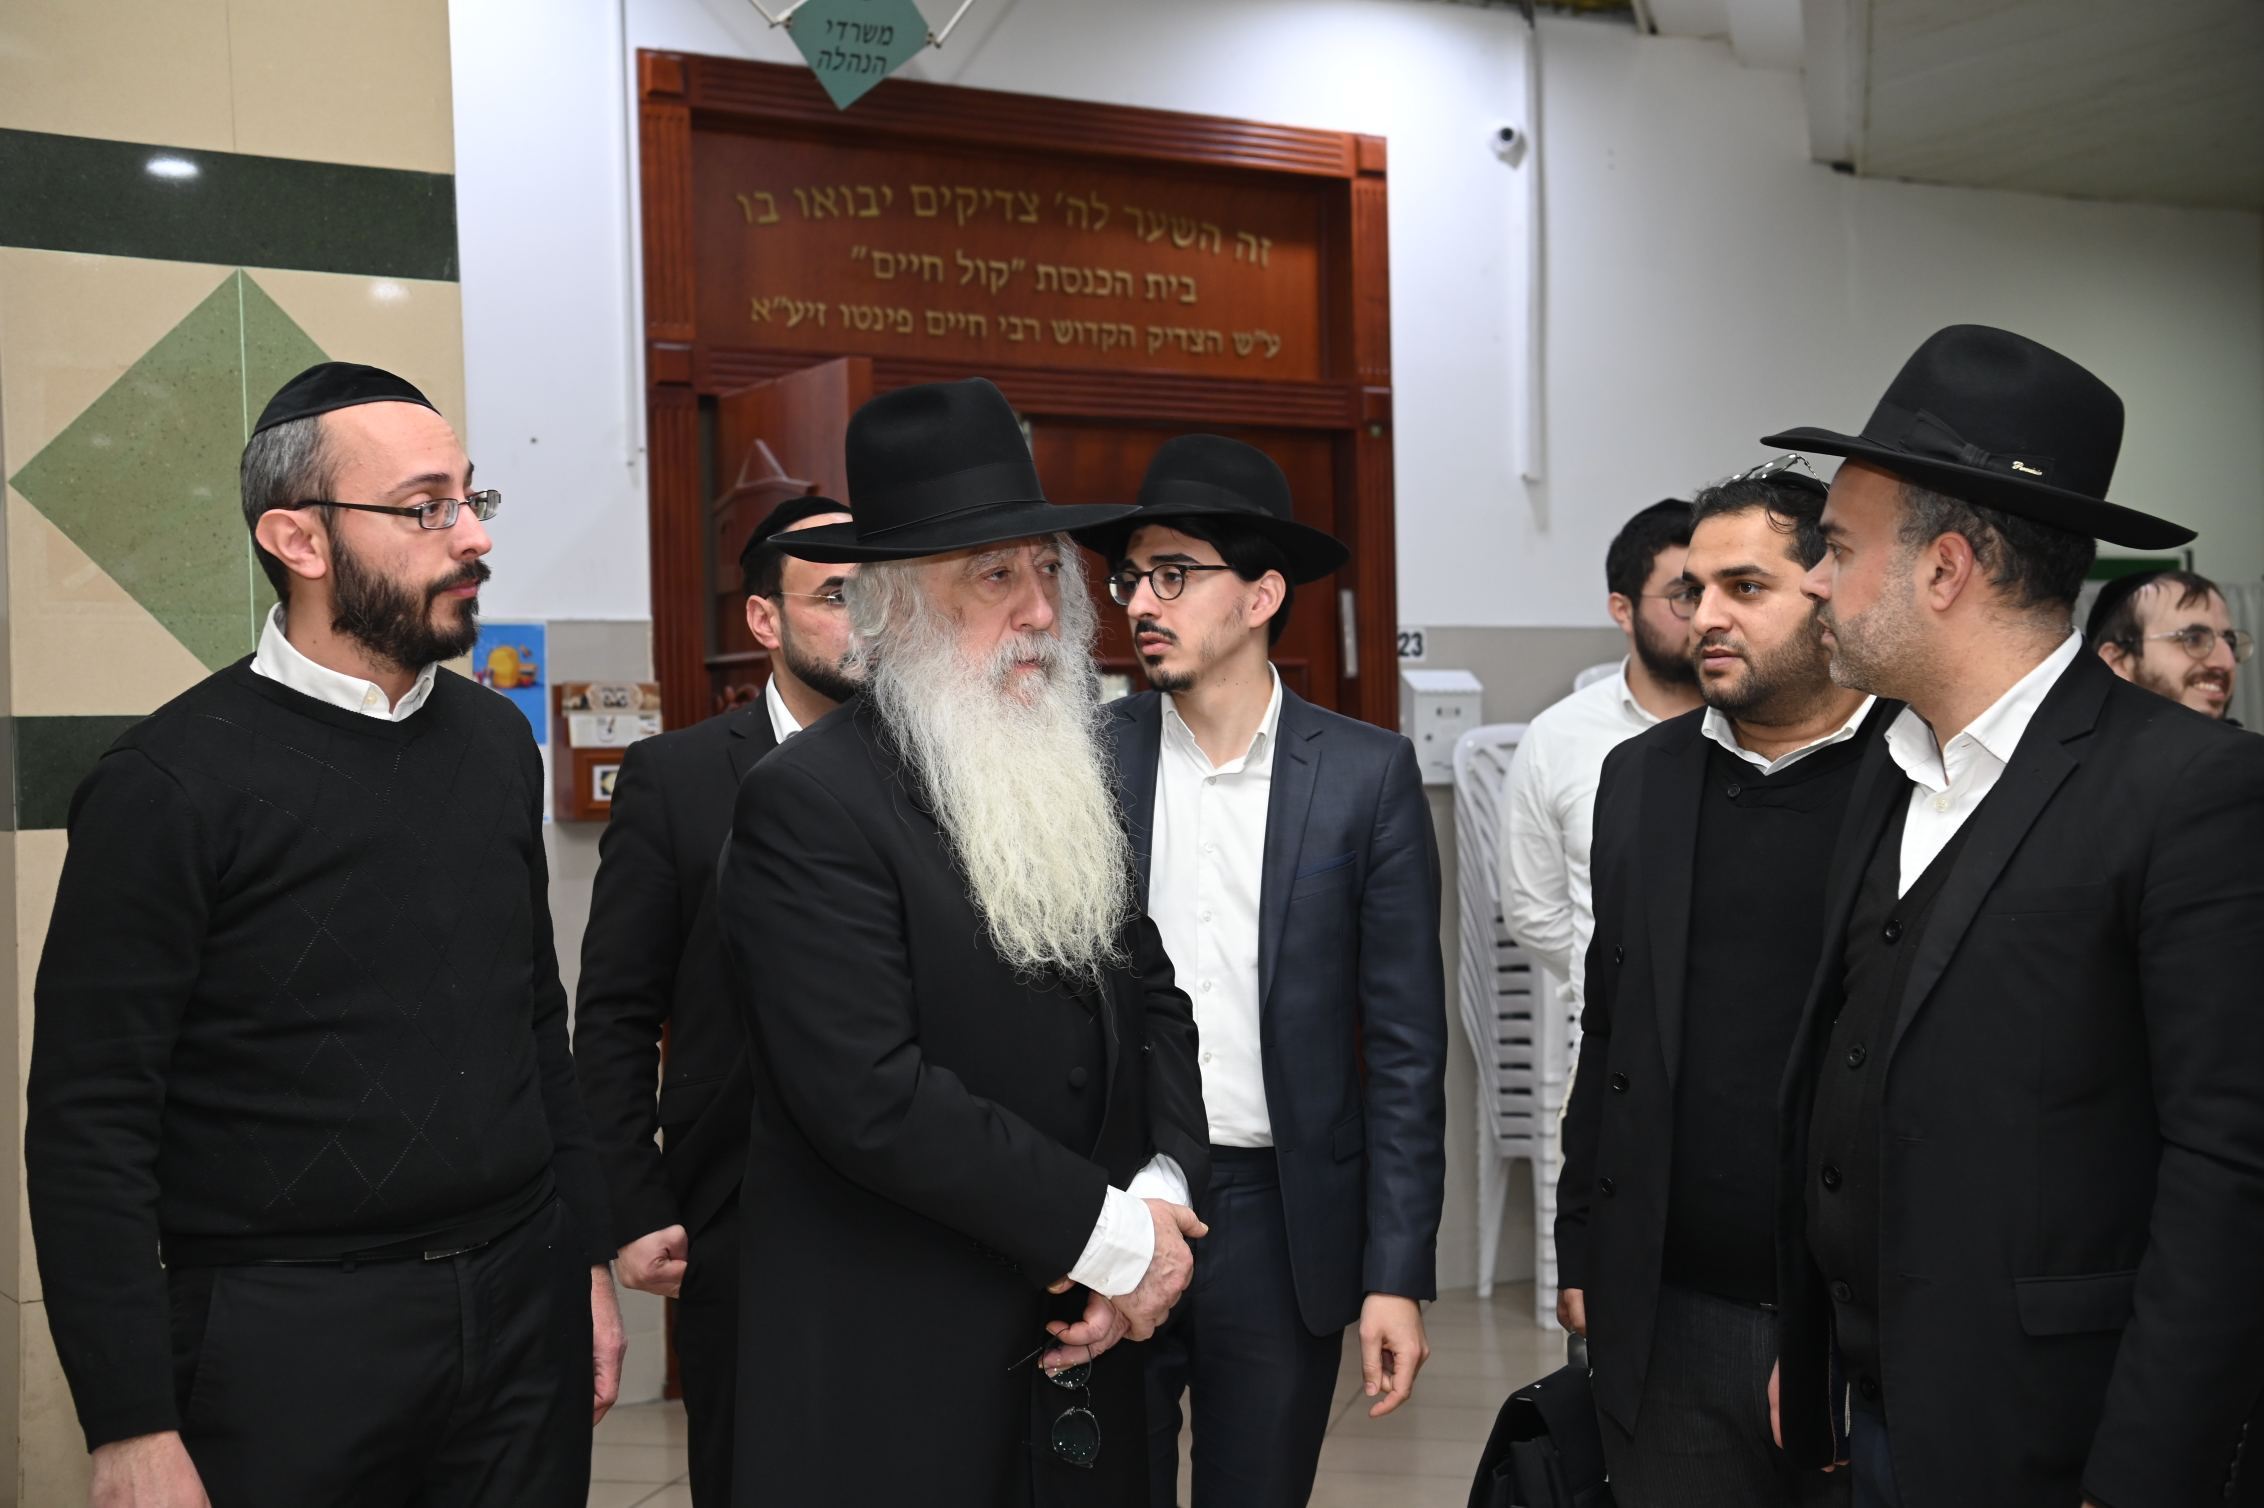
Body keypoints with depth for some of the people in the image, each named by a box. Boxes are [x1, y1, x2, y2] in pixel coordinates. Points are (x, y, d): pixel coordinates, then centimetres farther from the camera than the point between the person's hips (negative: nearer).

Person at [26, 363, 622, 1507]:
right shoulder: (171, 783, -11)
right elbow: (90, 1126, -11)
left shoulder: (498, 743, 7)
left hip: (524, 1310, 5)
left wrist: (587, 1258, 13)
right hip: (288, 1332, -5)